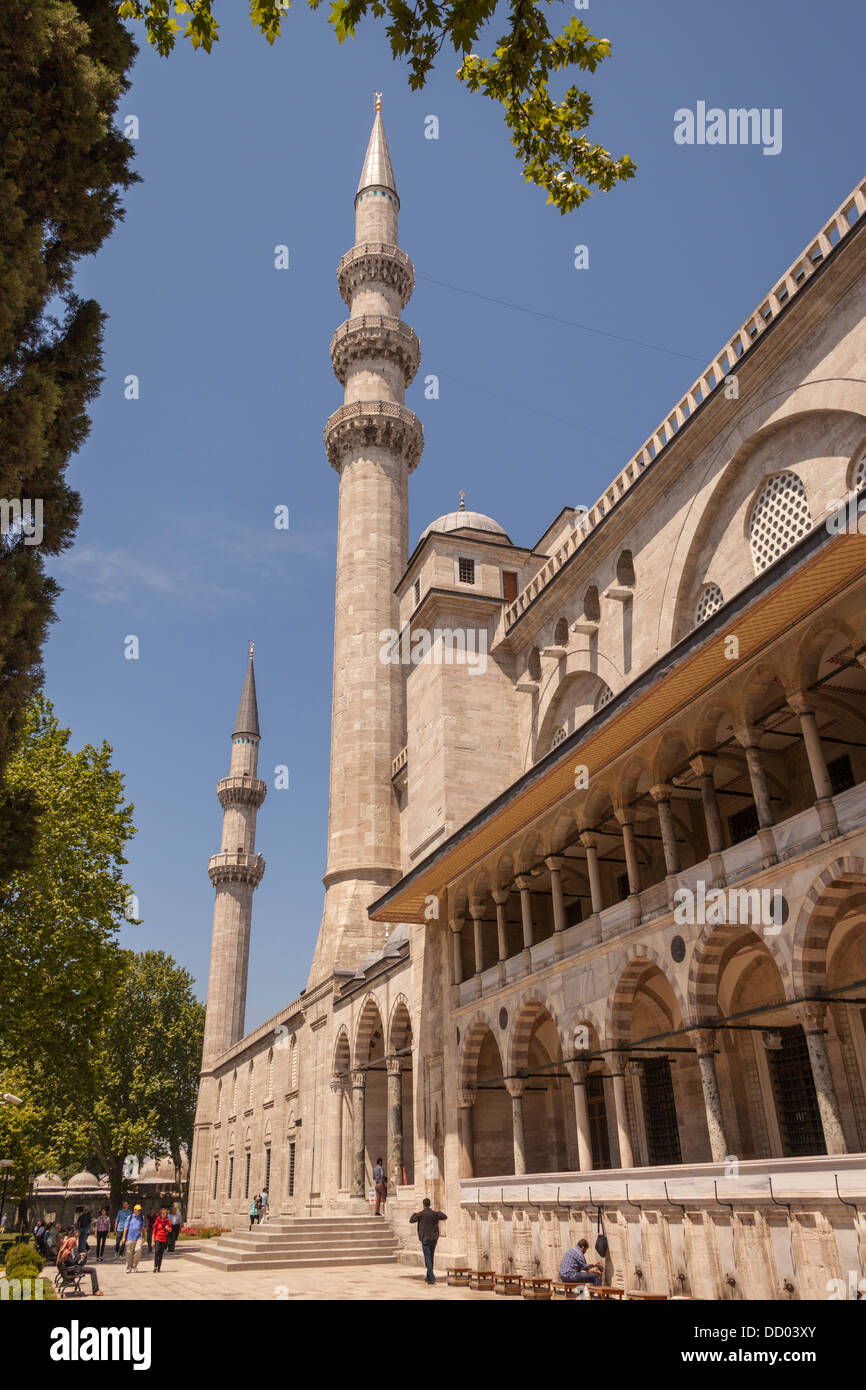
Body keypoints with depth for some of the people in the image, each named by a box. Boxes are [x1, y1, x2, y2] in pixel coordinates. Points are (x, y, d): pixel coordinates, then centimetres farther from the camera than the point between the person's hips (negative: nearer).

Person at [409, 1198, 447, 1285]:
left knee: (428, 1259, -6)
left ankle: (432, 1278, -18)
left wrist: (414, 1213, 22)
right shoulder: (435, 1214, -1)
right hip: (434, 1239, 4)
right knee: (431, 1258, 17)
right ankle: (428, 1277, 25)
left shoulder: (420, 1214, -10)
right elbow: (445, 1217, 12)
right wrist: (439, 1212, 27)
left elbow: (411, 1220, 5)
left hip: (425, 1239, -4)